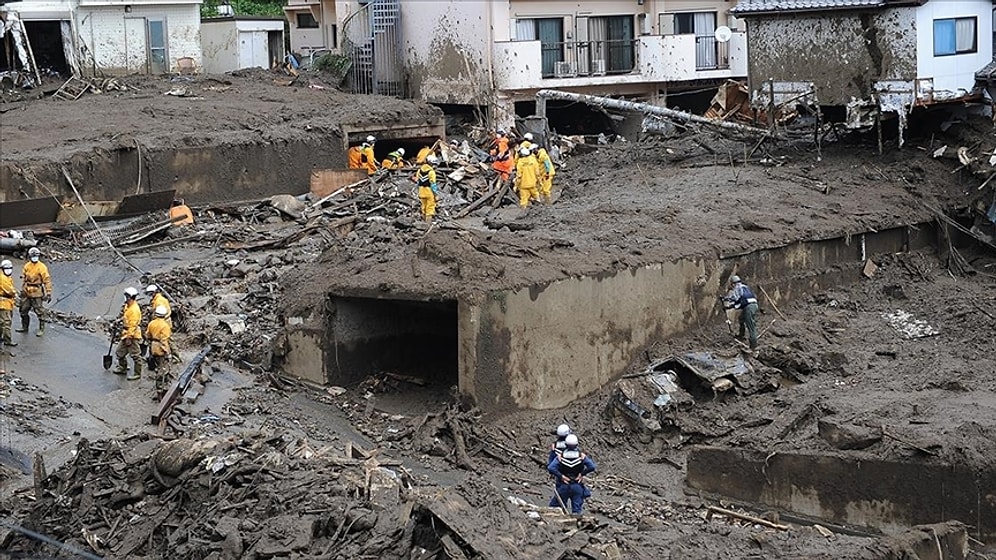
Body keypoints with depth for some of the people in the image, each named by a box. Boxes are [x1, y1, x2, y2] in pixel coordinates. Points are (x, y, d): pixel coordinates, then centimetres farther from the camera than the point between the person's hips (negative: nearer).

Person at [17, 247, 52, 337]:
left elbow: (47, 281, -14)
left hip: (37, 293, -6)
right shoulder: (27, 266, 7)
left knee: (39, 311, -1)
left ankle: (41, 329, 10)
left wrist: (48, 293, -19)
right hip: (26, 292, 6)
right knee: (23, 310, 13)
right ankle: (25, 327, 29)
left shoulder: (42, 267, -12)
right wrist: (23, 290, 20)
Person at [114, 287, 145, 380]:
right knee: (120, 352, 20)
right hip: (126, 335, 11)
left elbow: (133, 325, -24)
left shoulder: (134, 309, -24)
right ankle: (122, 368, 36)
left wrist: (129, 337, -23)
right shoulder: (127, 306, 7)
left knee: (135, 355, -1)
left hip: (133, 336, -11)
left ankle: (137, 373, 7)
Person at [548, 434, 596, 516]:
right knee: (577, 510, 6)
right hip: (577, 486, 0)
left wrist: (561, 476, -12)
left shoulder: (560, 457, -8)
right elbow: (592, 467, -18)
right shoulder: (581, 456, -8)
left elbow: (550, 468, -21)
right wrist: (582, 473, -7)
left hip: (563, 486, 0)